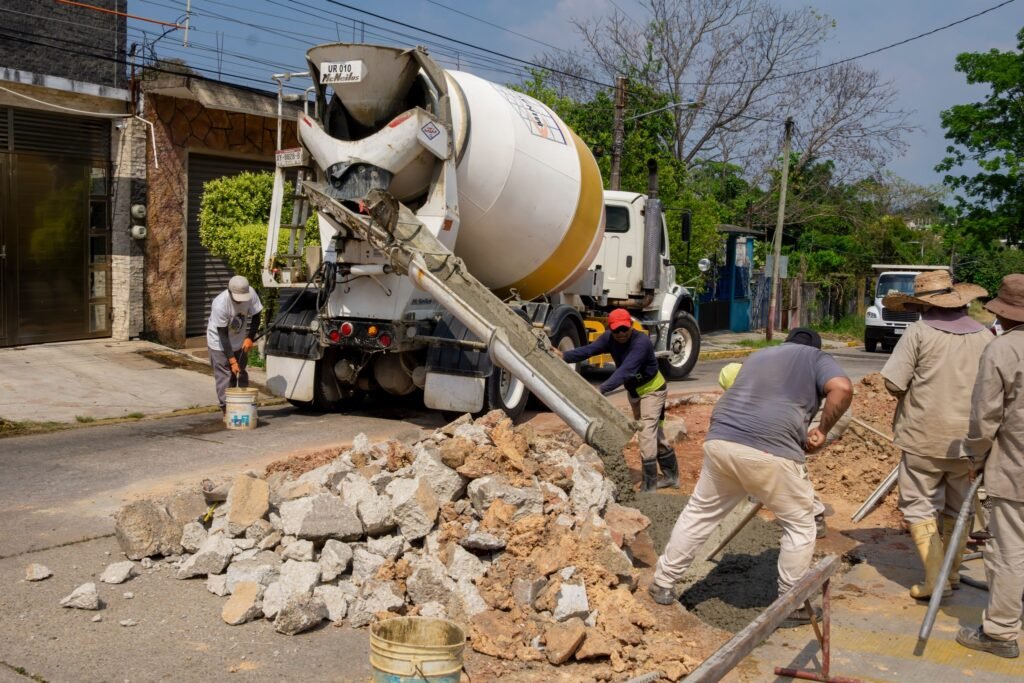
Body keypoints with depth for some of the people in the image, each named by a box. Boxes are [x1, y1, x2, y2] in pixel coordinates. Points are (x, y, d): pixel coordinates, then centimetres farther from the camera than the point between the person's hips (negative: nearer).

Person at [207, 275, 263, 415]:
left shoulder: (251, 294, -23)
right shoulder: (220, 304, -34)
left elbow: (256, 316, -7)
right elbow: (223, 335, -27)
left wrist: (250, 338, -19)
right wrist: (231, 360, -29)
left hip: (240, 341, 4)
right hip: (219, 342, -4)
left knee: (241, 373, 9)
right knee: (225, 376, -8)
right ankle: (226, 409, -3)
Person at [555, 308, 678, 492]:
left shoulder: (641, 342, -33)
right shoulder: (609, 338, -11)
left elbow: (625, 370, -44)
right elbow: (589, 349, -25)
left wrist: (601, 390, -55)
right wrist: (564, 356, -41)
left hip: (652, 390, -8)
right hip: (634, 392, 8)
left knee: (647, 433, -15)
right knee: (656, 433, 17)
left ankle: (649, 485, -9)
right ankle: (671, 476, 32)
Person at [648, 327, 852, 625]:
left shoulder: (759, 355, 31)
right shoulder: (816, 358, 15)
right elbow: (842, 388, -7)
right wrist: (822, 430, 4)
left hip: (720, 440, 5)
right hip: (770, 452, -5)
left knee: (699, 512, 21)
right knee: (799, 525, 15)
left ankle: (663, 584, 28)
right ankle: (792, 606, 22)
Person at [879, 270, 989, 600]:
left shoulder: (920, 332, -10)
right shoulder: (984, 335, 3)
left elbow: (893, 382, -13)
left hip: (925, 436, -4)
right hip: (969, 437, 4)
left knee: (920, 506, 5)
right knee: (959, 507, 17)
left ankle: (936, 580, -1)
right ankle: (952, 573, 27)